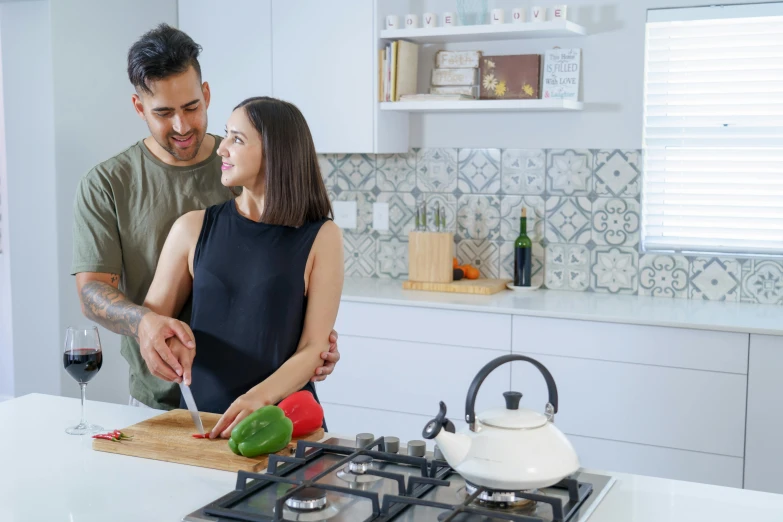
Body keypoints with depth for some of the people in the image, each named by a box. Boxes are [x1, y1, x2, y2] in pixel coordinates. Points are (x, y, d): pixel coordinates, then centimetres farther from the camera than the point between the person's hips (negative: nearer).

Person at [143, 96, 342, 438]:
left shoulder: (321, 237, -2)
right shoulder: (194, 227, 4)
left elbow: (314, 349, -5)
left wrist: (258, 398, -20)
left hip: (284, 419, -2)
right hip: (200, 415, 2)